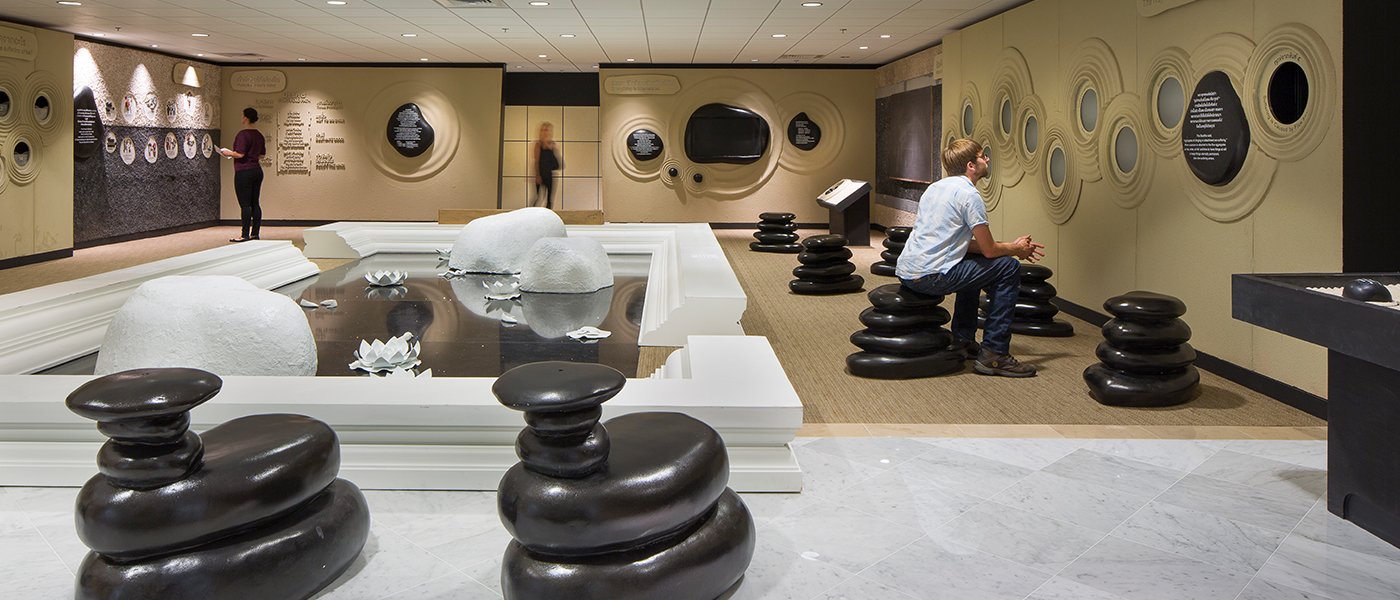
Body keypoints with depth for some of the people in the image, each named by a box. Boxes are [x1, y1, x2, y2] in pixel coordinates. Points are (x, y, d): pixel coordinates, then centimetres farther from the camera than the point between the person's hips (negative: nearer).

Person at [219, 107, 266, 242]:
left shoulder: (243, 134, -14)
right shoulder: (259, 135, 11)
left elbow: (239, 154, -19)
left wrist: (228, 153, -3)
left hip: (244, 172, -8)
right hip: (257, 170, 8)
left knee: (245, 204, -6)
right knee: (255, 203, 10)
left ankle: (245, 235, -5)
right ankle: (255, 233, 12)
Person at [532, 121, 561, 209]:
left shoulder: (553, 145, 10)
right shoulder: (539, 144, -2)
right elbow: (537, 161, -6)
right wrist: (537, 176, -12)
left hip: (551, 174, 5)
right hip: (542, 174, -5)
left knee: (550, 198, 7)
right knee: (540, 197, -8)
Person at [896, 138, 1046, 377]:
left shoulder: (936, 187, 19)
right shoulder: (968, 194, -9)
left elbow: (968, 244, 25)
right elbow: (989, 249, -6)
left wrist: (1012, 246, 23)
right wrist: (1016, 249, 15)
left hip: (905, 272, 10)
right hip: (930, 276, -10)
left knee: (973, 262, 33)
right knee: (1008, 268, -1)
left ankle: (963, 341, 31)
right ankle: (994, 355, 0)